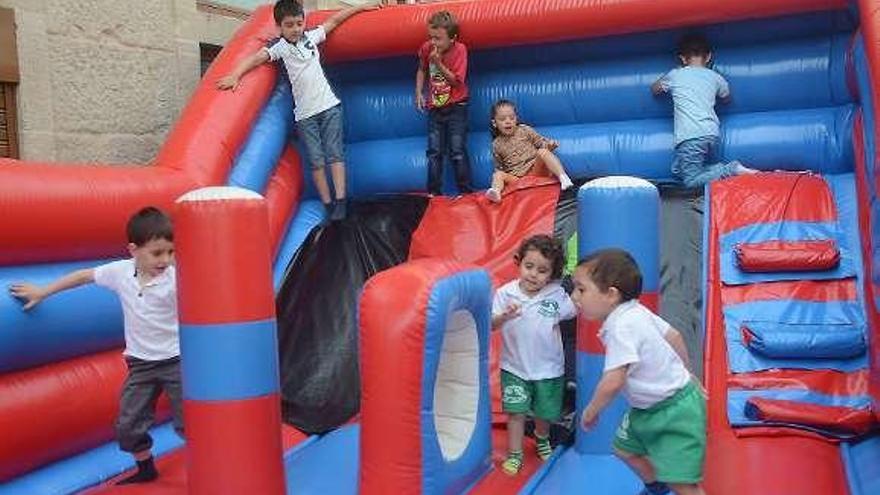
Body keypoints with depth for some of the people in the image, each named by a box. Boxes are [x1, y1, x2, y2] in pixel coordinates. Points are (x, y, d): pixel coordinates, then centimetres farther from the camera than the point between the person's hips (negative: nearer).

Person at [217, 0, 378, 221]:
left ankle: (340, 202, -5)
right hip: (305, 114, -2)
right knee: (316, 160, -2)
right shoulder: (279, 46, -3)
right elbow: (257, 57, -17)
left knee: (334, 153, -4)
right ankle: (328, 206, 3)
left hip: (329, 106, 2)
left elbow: (333, 20, 17)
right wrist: (235, 75, -33)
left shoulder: (311, 36, 6)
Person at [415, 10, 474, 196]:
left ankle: (465, 191, 3)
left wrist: (439, 62, -24)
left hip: (456, 107, -4)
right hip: (435, 107, 4)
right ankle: (434, 192, 13)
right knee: (434, 152, 6)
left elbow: (456, 80, -18)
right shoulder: (426, 48, -6)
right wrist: (419, 93, 4)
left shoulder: (459, 50, -16)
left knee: (457, 151, -5)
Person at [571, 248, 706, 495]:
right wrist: (684, 374, 27)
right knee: (624, 447, 25)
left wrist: (591, 411, -16)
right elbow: (674, 336, 13)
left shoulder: (621, 327, -29)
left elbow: (612, 383, -35)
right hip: (649, 406, 11)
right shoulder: (636, 312, 0)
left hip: (674, 410, -10)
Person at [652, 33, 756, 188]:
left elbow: (654, 89, 27)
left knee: (691, 181, -5)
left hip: (690, 137, -5)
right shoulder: (714, 77, 15)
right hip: (712, 133, 5)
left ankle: (732, 169, -22)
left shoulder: (675, 75, 9)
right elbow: (726, 98, 34)